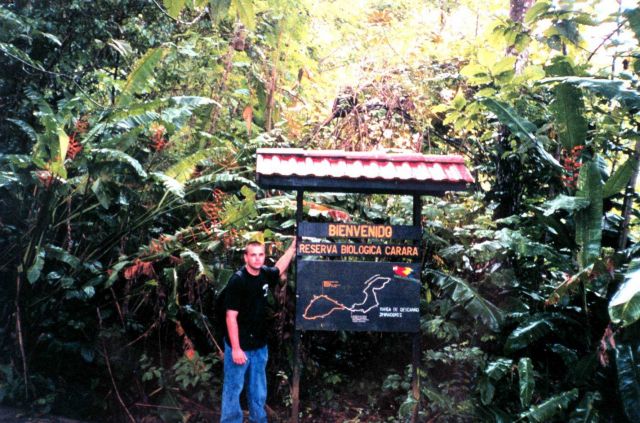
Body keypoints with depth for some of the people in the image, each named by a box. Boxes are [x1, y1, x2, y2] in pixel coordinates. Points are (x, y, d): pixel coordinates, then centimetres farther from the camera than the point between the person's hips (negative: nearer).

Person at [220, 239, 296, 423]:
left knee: (259, 390, 18)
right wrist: (236, 348, -18)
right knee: (233, 389, 5)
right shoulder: (237, 280, -18)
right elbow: (231, 316, -18)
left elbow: (280, 268, 25)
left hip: (260, 345, 6)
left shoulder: (265, 274, 0)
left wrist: (294, 246, 21)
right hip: (239, 346, -6)